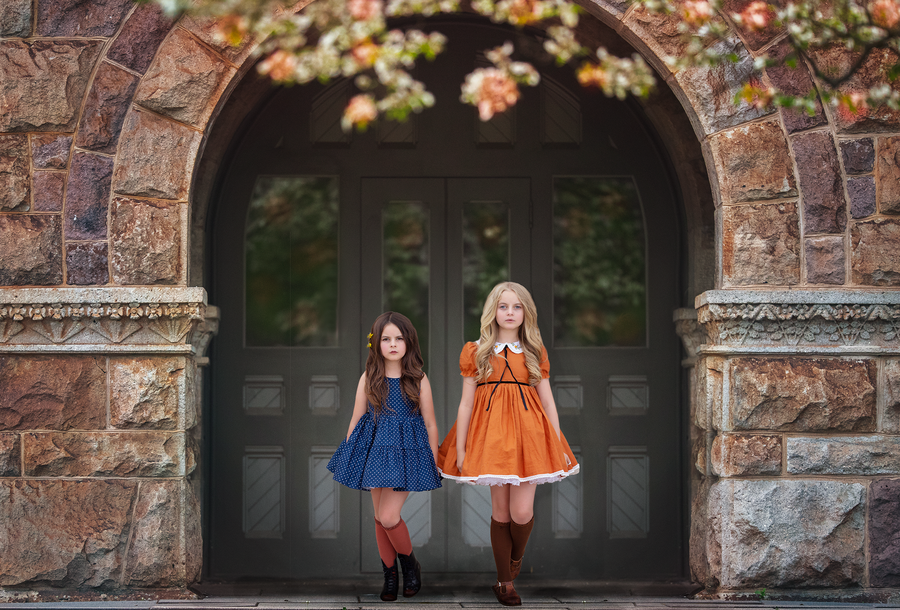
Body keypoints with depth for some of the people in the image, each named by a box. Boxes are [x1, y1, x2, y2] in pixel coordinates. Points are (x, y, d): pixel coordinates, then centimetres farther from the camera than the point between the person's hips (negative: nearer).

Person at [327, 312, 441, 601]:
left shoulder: (418, 380, -3)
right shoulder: (369, 379, 2)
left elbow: (430, 425, 1)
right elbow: (356, 421, 8)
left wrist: (433, 463, 2)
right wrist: (349, 455, 8)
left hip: (407, 452, -3)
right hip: (375, 449, 3)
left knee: (388, 516, -13)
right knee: (380, 517, 7)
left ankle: (410, 563, 13)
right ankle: (389, 574, 22)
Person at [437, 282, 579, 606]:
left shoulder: (535, 353, 9)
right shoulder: (476, 352, 5)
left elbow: (548, 401, 10)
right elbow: (466, 403, 5)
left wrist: (559, 447, 7)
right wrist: (460, 449, 2)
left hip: (528, 432, 1)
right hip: (490, 434, -1)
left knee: (522, 512, -8)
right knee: (500, 511, 2)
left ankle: (516, 557, 24)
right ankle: (505, 582, 15)